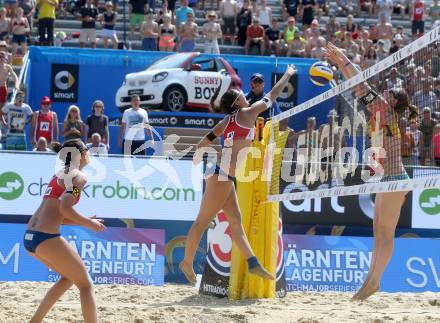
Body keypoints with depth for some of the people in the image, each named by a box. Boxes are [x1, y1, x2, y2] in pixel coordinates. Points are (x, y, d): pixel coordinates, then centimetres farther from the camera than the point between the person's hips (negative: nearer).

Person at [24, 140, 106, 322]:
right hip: (46, 238, -9)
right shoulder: (79, 176, -5)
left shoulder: (60, 175, 22)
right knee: (85, 284, 2)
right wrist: (88, 223, -5)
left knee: (70, 277, 25)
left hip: (30, 237, 9)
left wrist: (84, 221, 19)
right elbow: (64, 208, -18)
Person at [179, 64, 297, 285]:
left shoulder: (227, 121, 15)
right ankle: (187, 263, 0)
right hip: (223, 175, -9)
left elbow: (204, 142, 15)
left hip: (224, 176, 9)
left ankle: (252, 263, 0)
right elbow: (273, 95, 6)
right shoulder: (246, 114, -3)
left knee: (235, 220, 3)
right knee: (203, 221, -4)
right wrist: (287, 75, 18)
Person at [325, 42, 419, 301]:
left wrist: (344, 61, 0)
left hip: (395, 179, -10)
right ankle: (372, 278, 10)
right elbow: (362, 91, 20)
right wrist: (340, 64, 19)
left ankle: (373, 280, -11)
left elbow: (363, 87, -8)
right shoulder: (384, 116, 17)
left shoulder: (388, 112, -6)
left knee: (386, 232, -9)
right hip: (389, 180, 10)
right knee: (379, 232, 8)